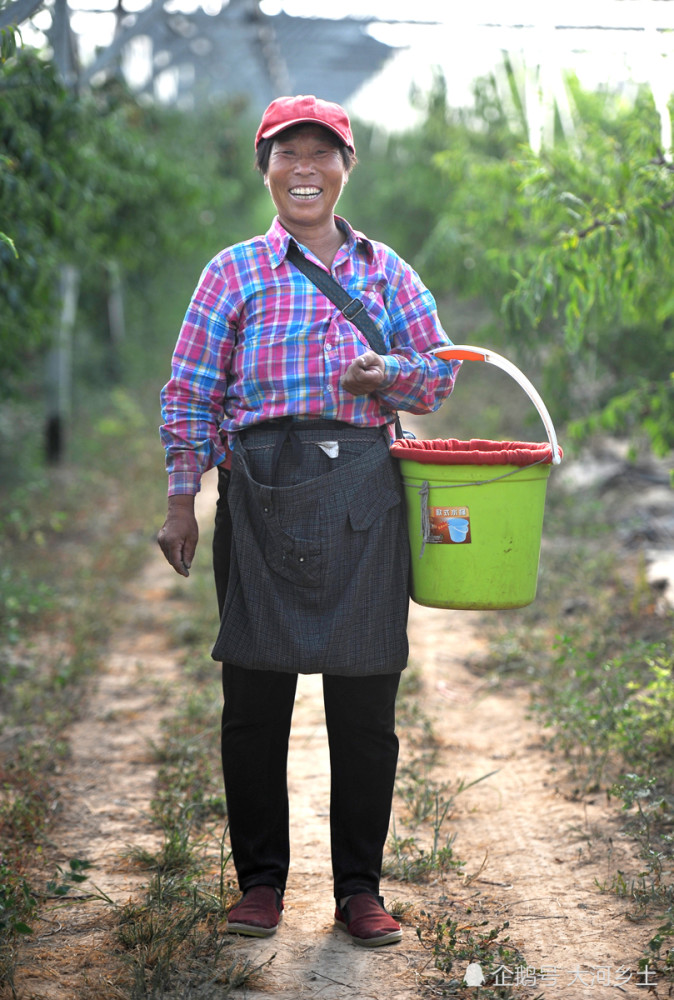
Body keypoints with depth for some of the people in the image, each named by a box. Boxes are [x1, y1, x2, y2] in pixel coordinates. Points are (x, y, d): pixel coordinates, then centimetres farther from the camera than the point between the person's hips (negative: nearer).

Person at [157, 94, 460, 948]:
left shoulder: (383, 269, 14)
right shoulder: (235, 271, 8)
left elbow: (440, 371, 16)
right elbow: (190, 392, 7)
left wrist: (387, 374, -6)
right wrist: (182, 501, 0)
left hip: (363, 490, 2)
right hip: (262, 486, -1)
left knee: (365, 697, 1)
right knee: (255, 693, 1)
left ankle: (359, 886, 13)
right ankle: (261, 879, 16)